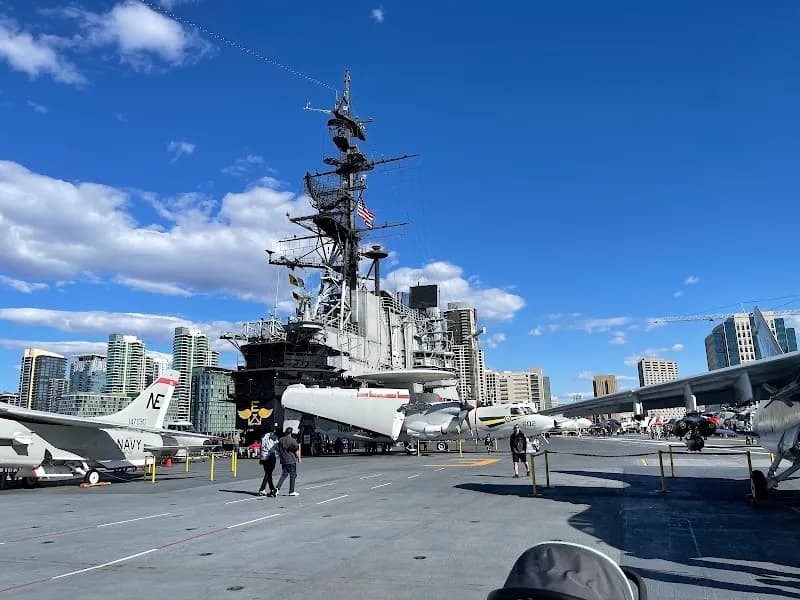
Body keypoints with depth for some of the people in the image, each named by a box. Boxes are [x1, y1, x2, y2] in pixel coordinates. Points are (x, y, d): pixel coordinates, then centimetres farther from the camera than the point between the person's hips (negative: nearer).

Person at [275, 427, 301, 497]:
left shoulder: (280, 440, 4)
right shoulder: (292, 440, -13)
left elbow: (278, 451, 12)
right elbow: (296, 451, -8)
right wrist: (298, 458, 6)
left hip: (283, 461, 5)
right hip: (291, 461, -5)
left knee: (284, 474, 13)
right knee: (293, 475, 6)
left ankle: (278, 488, -3)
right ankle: (291, 491, 10)